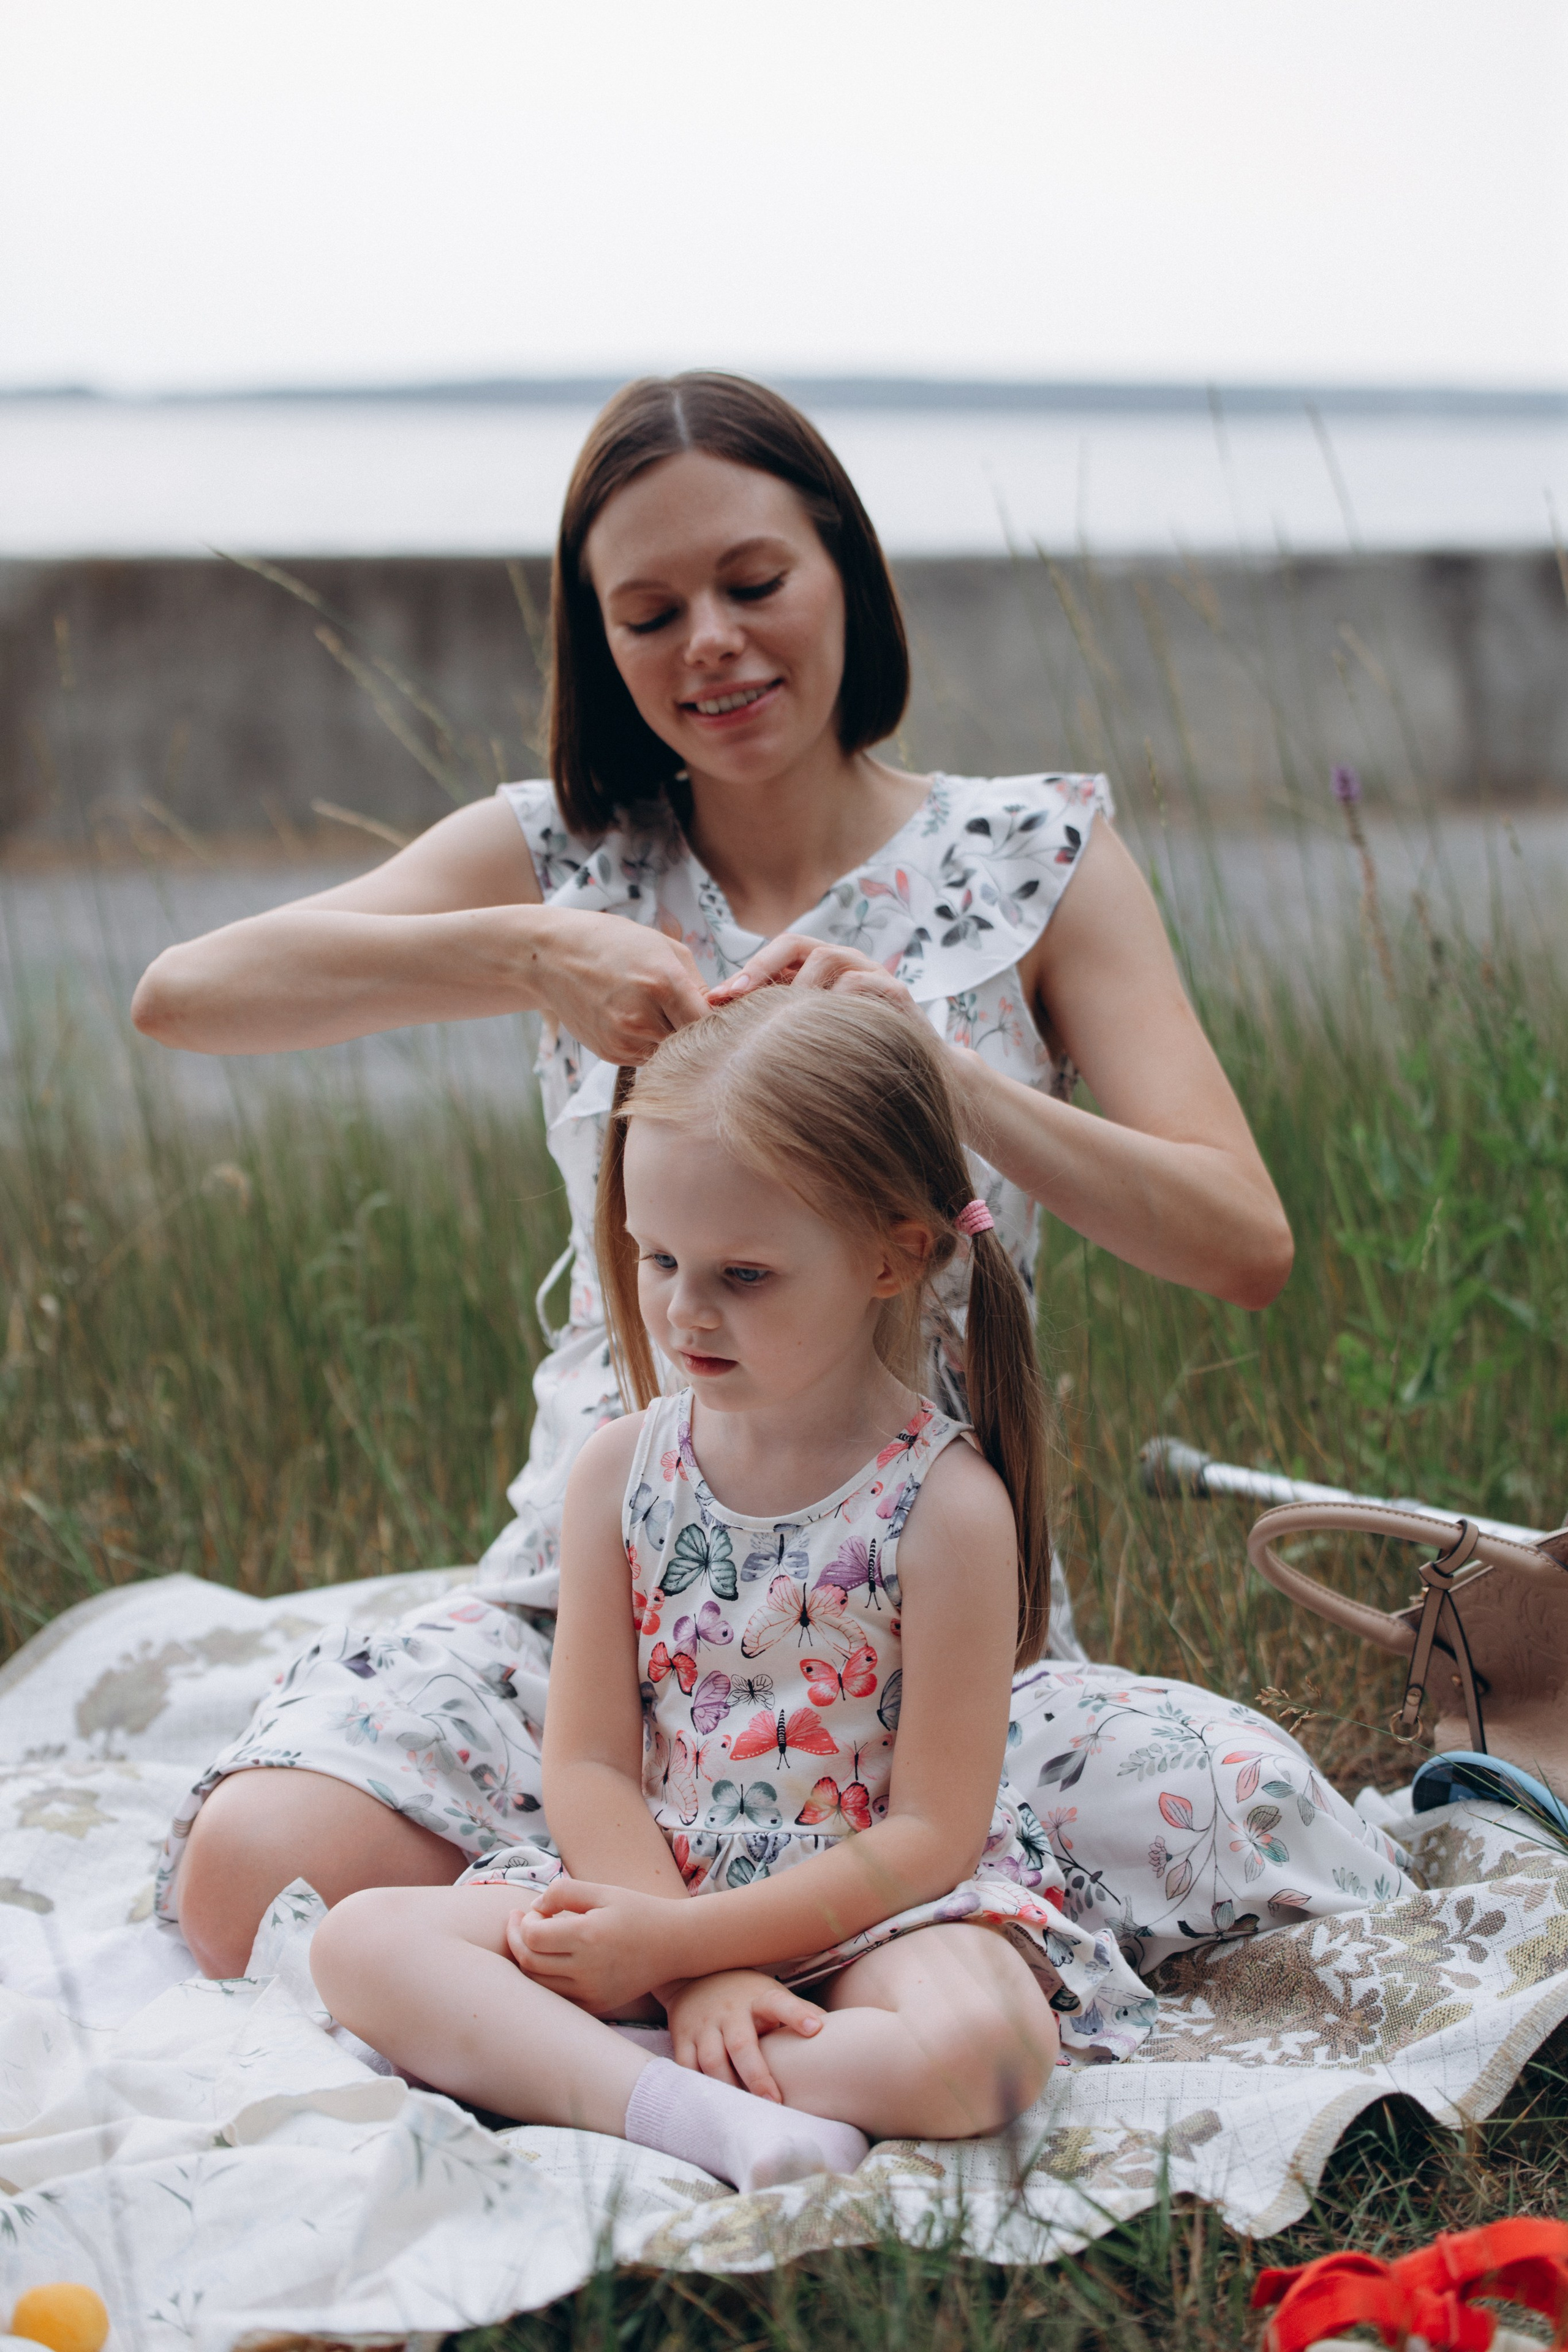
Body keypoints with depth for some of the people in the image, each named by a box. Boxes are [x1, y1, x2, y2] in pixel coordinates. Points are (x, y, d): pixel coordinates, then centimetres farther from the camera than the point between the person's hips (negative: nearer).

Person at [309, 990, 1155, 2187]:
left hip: (874, 1909, -4)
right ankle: (684, 2109, -31)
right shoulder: (623, 1470, 0)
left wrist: (676, 1943, -18)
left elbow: (930, 1834, -14)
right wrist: (697, 1976, -17)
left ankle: (586, 2070, -23)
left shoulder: (946, 1505, -13)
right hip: (656, 1874, 4)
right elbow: (588, 1763, -1)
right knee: (361, 1942, -15)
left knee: (981, 2049, -36)